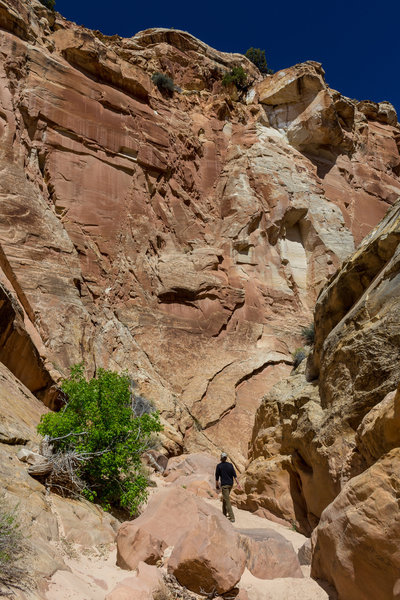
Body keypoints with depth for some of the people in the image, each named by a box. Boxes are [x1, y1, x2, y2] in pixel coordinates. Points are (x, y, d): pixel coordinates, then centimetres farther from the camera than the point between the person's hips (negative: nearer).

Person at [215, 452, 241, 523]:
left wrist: (217, 484, 7)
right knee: (224, 498, 23)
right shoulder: (230, 465, 4)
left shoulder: (219, 466, -7)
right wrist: (238, 483, -2)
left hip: (224, 484, -6)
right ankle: (224, 513, 32)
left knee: (227, 501, -7)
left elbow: (217, 476, -4)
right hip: (230, 484, 6)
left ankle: (232, 517, -13)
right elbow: (234, 475, -1)